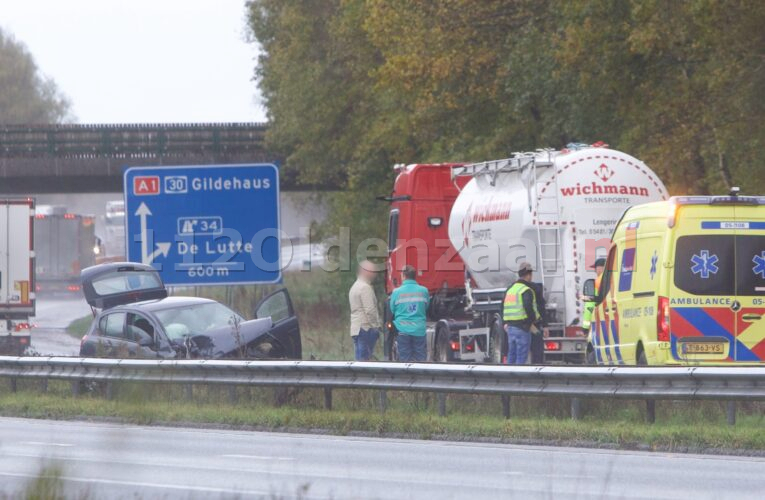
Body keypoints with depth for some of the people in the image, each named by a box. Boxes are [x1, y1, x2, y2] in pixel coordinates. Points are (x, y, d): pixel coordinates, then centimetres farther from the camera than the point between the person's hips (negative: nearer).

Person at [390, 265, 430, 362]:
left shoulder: (397, 292, -6)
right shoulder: (423, 291, -2)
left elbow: (392, 310, 6)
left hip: (403, 329, -1)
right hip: (419, 330, 1)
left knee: (405, 359, 4)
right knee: (421, 359, 5)